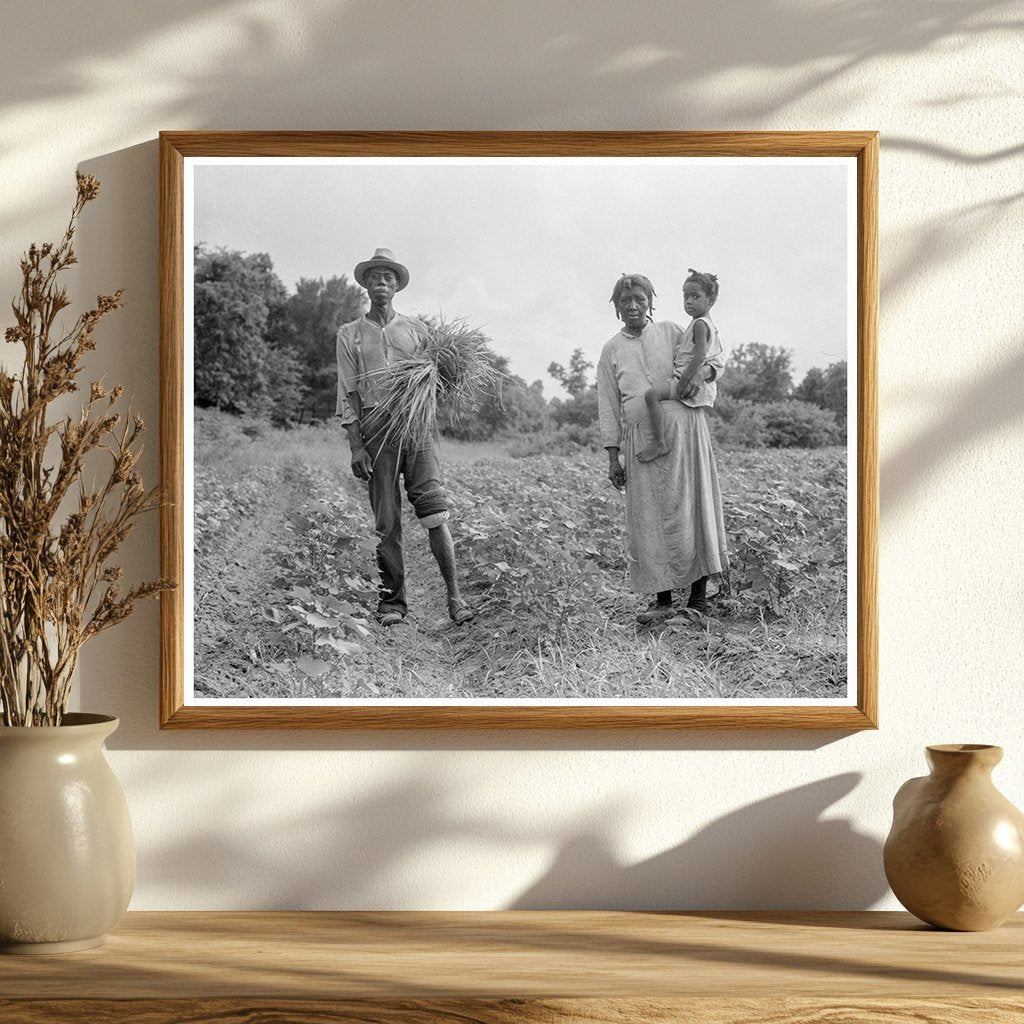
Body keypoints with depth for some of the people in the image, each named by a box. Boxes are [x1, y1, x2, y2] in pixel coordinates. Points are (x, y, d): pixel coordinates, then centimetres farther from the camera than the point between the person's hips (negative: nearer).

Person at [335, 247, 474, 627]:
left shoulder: (416, 329, 15)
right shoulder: (350, 335, 13)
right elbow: (347, 393, 7)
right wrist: (355, 446, -2)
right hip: (375, 425, 0)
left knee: (434, 511, -12)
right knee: (386, 521, -1)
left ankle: (454, 598, -14)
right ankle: (392, 601, 6)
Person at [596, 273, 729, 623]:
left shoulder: (671, 332, 10)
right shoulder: (611, 351, 13)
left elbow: (716, 359, 11)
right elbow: (608, 408, 11)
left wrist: (703, 371, -13)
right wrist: (613, 456, 4)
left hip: (684, 430, -1)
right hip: (641, 438, 1)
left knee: (691, 509, -1)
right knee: (649, 519, 0)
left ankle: (698, 596, 4)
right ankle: (662, 600, 7)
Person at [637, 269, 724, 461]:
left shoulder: (699, 324, -12)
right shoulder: (711, 326, 19)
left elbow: (700, 356, -24)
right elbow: (718, 359, 29)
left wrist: (684, 380, -25)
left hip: (692, 382, -11)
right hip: (706, 388, 11)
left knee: (651, 394, -28)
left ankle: (659, 444, -34)